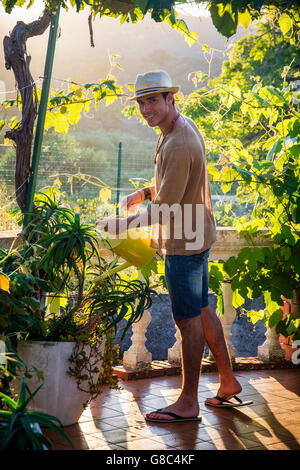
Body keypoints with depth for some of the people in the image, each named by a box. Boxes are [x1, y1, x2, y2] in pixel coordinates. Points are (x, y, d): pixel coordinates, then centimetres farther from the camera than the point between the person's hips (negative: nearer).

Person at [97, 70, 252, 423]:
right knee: (202, 310, 18)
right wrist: (144, 193, 8)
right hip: (196, 236, 10)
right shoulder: (185, 126, 8)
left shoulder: (178, 146, -25)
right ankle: (228, 383, 30)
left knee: (188, 320, -1)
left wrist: (121, 225, -13)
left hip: (183, 243, -10)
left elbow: (166, 208, -24)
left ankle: (188, 403, 11)